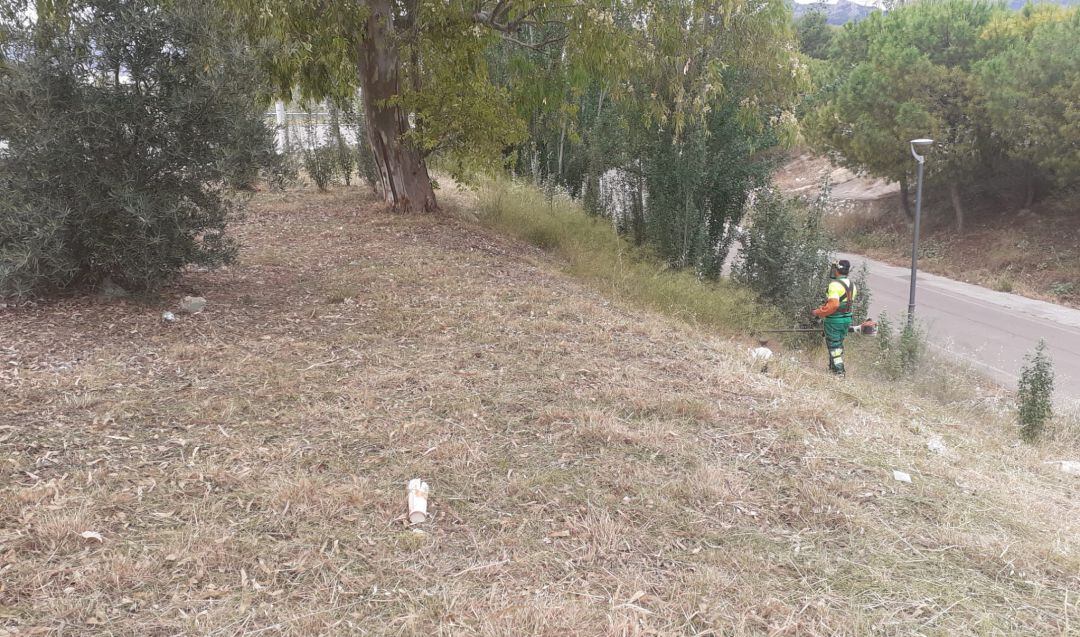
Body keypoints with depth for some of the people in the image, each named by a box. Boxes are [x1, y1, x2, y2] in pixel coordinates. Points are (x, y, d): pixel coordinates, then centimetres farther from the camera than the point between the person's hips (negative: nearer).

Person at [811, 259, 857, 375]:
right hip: (847, 319, 8)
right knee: (839, 343, 20)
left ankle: (839, 371, 3)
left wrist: (818, 312, -19)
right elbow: (846, 303, 12)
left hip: (834, 320, -8)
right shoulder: (852, 285, 7)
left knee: (834, 345, 2)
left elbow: (833, 305, -30)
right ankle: (833, 367, 30)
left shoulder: (834, 285, -21)